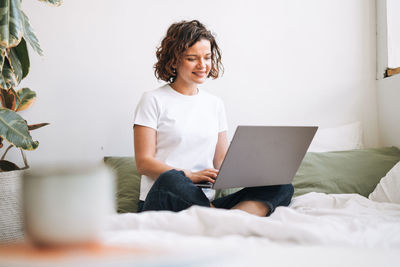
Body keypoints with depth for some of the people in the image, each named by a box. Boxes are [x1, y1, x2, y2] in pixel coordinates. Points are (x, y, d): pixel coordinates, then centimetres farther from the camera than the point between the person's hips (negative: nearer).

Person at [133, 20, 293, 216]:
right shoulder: (153, 101, 4)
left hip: (206, 201, 5)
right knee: (171, 180, -41)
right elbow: (144, 163, -4)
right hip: (162, 201, -5)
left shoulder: (215, 104, 20)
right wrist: (191, 176, -18)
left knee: (282, 187, -18)